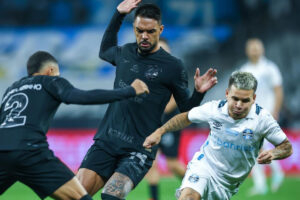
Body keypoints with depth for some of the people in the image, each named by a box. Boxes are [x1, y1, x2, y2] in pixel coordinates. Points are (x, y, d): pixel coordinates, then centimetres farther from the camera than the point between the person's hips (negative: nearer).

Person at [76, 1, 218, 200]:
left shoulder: (173, 67, -3)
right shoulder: (124, 52, 10)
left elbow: (186, 109, 4)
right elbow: (104, 52, 35)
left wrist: (199, 93, -17)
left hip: (139, 150, -5)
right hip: (106, 140, 5)